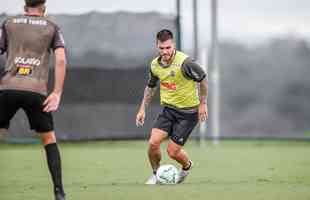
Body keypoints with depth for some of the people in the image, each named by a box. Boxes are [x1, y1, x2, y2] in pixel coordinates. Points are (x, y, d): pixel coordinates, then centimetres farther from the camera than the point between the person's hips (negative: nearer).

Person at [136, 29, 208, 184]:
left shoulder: (184, 63, -22)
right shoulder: (155, 65, -3)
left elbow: (203, 79, -8)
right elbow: (150, 87, 16)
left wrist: (202, 104, -6)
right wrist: (142, 109, 14)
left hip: (188, 112, -5)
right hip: (168, 109, 5)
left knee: (172, 151, -6)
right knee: (153, 142, -13)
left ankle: (187, 166, 30)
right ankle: (155, 174, 15)